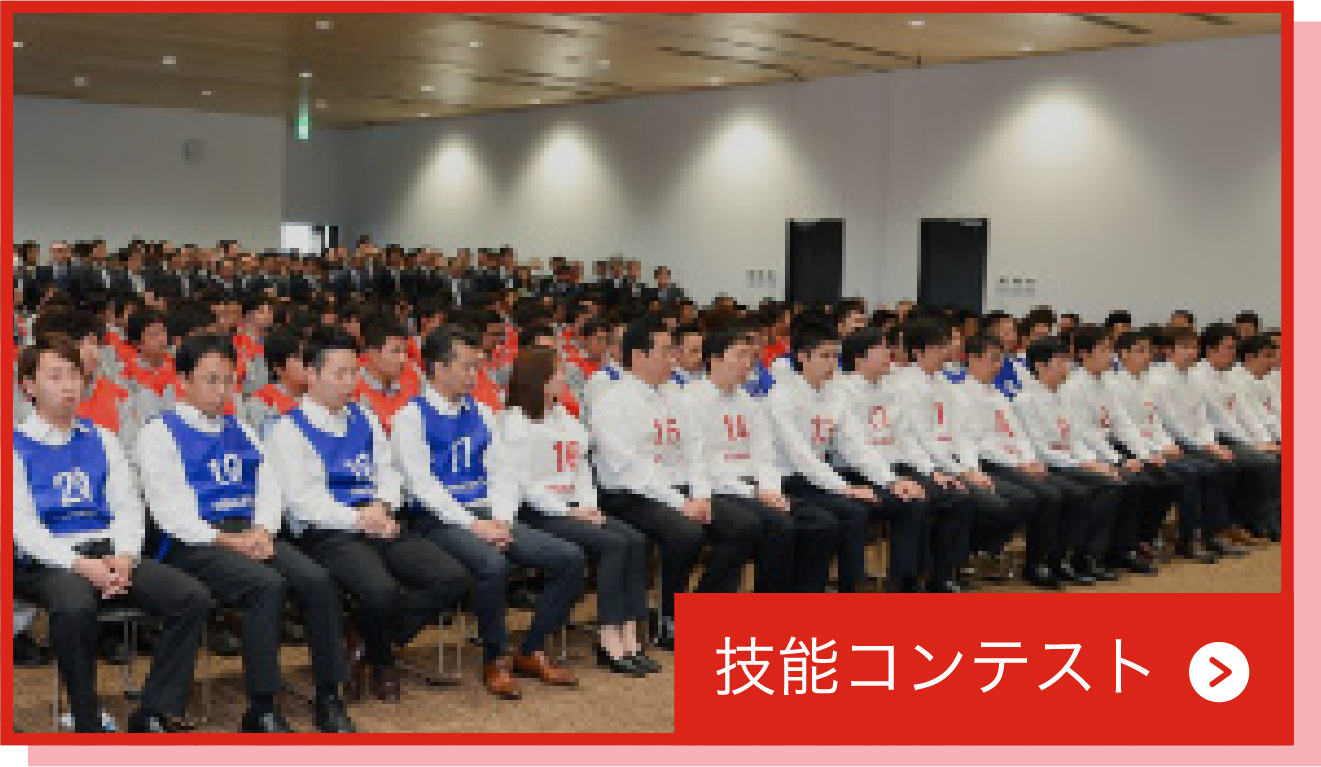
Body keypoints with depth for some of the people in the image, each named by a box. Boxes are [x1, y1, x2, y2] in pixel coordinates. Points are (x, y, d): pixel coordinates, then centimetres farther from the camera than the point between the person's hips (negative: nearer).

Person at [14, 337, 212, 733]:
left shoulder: (100, 440, 21)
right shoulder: (18, 446, 6)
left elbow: (128, 507, 15)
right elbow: (22, 525, -4)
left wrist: (124, 556, -6)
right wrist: (81, 565, -18)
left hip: (109, 554, 5)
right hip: (48, 561, -4)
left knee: (193, 599, -19)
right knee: (75, 606, -39)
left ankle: (154, 716, -16)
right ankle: (88, 725, -23)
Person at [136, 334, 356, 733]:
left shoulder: (243, 432, 24)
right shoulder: (159, 434, 5)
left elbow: (269, 488, 16)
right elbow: (168, 509, -5)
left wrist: (262, 530, -5)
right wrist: (224, 540, -16)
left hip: (250, 535, 5)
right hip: (193, 544, -5)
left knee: (317, 580, -22)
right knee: (268, 585, -33)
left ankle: (329, 700, -16)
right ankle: (261, 710, -25)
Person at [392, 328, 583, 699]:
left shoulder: (480, 413, 18)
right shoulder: (412, 417, -2)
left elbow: (501, 473, 15)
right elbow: (422, 485, -11)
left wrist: (501, 520, -4)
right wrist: (473, 525, -18)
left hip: (488, 516, 7)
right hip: (440, 520, -6)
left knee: (570, 558, -10)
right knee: (492, 564, -37)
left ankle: (531, 652, 4)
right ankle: (496, 660, -13)